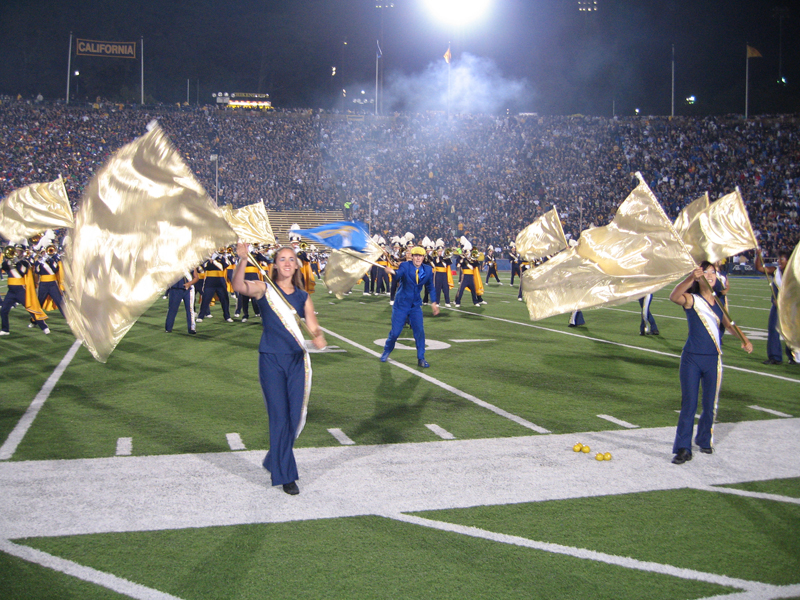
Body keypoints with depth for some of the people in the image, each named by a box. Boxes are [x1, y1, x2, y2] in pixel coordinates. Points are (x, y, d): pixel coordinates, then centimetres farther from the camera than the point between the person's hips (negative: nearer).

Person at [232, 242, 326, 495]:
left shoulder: (303, 297, 9)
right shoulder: (264, 289, -2)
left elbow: (313, 326, -1)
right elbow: (238, 286, -21)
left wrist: (318, 337, -24)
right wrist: (243, 260, -37)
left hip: (296, 360, 4)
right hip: (271, 360, -4)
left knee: (295, 418, 7)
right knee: (279, 417, -3)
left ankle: (275, 462, 31)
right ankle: (285, 476, 8)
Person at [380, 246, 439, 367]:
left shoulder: (428, 270, -1)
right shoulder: (405, 266, -13)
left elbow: (430, 287, 12)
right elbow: (399, 274, -34)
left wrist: (434, 303, 6)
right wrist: (392, 272, -57)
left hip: (415, 306, 3)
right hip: (401, 305, -3)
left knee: (419, 331, -7)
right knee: (395, 332, 2)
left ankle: (421, 359, 5)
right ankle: (386, 352, 28)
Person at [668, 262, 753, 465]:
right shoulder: (691, 300, -7)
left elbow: (728, 323, 20)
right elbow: (674, 297, -30)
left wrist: (744, 339, 4)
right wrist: (691, 278, -44)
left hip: (713, 359, 4)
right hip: (691, 359, -4)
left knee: (710, 404, 11)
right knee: (688, 404, -3)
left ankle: (705, 440, 31)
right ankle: (683, 448, 1)